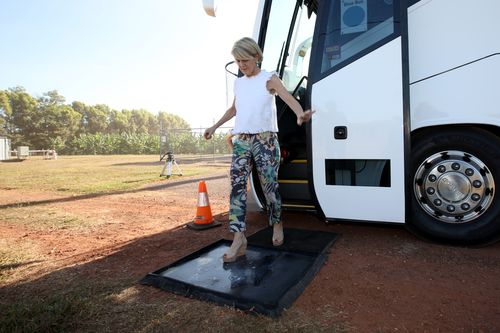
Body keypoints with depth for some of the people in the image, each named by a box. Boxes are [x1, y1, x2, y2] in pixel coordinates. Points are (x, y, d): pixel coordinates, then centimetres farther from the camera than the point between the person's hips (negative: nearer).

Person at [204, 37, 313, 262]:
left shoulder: (269, 79, 2)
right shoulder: (238, 83, 18)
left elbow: (289, 99, -15)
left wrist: (300, 114, -37)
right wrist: (215, 126, 34)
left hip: (265, 140, -4)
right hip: (241, 141, 5)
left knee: (269, 185, -1)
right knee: (237, 185, -8)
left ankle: (277, 224, 23)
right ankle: (238, 239, -8)